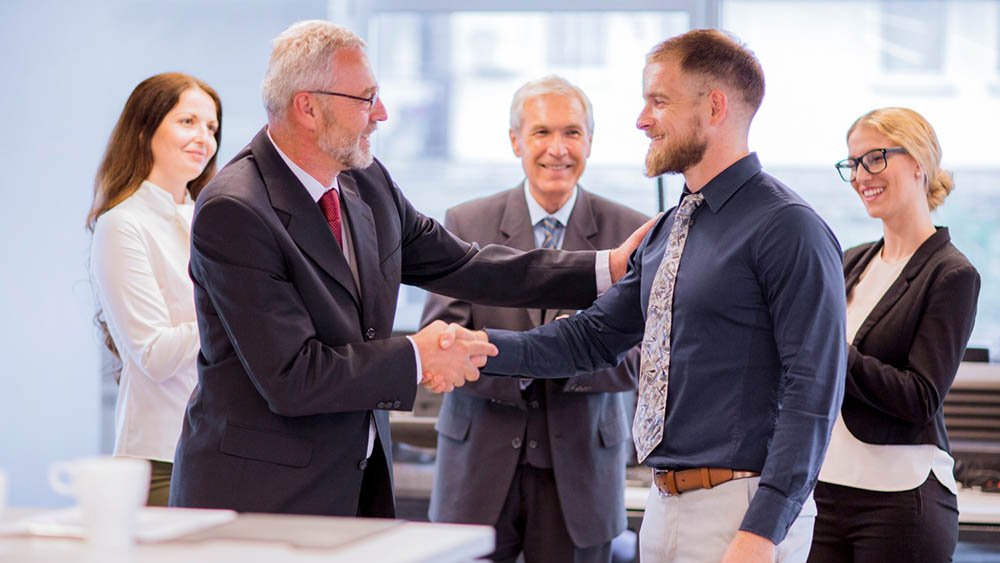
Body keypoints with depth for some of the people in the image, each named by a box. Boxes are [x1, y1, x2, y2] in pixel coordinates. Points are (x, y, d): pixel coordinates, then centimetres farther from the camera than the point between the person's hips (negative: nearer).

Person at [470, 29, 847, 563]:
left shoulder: (789, 229, -12)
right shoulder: (664, 235, 14)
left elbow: (812, 391, -17)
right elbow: (592, 337, 18)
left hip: (741, 511, -8)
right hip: (665, 502, 8)